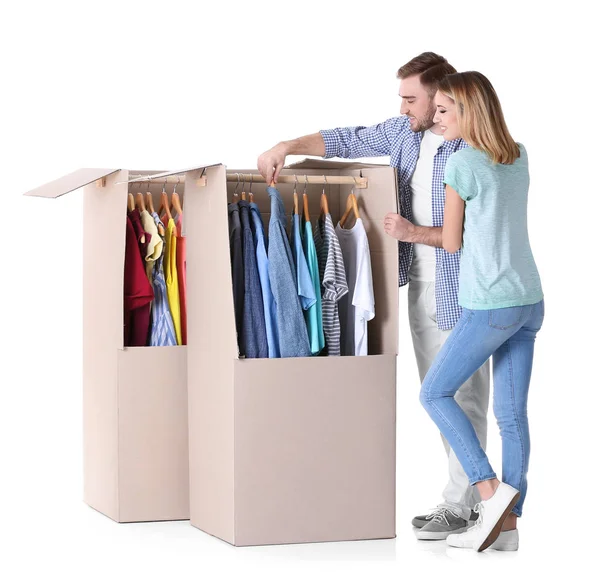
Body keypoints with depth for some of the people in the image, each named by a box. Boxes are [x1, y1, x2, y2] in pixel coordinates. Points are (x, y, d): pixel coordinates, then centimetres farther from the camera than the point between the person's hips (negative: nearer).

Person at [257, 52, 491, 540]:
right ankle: (465, 496, 21)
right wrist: (289, 146, 4)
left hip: (459, 293, -8)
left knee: (463, 399, -2)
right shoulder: (405, 133, 5)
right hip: (420, 286, 8)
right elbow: (348, 140, 14)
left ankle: (460, 507, 6)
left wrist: (416, 232, -23)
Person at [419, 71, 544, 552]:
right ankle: (507, 524, 9)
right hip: (530, 300, 7)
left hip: (490, 305, -7)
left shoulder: (461, 165, -11)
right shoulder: (519, 157, 10)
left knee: (435, 393, 7)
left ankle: (491, 489, -3)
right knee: (512, 413, 8)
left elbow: (452, 242, -2)